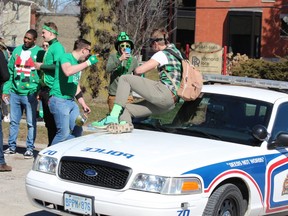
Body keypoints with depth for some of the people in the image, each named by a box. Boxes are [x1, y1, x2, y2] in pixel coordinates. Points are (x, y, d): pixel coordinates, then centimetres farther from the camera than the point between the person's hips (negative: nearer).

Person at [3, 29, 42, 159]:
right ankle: (12, 146, 19)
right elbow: (9, 71, 13)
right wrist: (6, 90, 6)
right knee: (13, 121, 10)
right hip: (15, 93, 4)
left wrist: (39, 91, -12)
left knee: (31, 123, 1)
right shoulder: (17, 50, 11)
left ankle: (30, 148, 8)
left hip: (30, 93, -4)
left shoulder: (39, 52, -2)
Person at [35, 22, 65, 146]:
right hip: (46, 89, 10)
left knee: (52, 121, -6)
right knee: (48, 120, 13)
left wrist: (41, 66, -11)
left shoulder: (57, 47, -11)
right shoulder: (49, 48, 18)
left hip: (52, 90, -10)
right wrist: (41, 89, 22)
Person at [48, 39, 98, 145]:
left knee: (77, 131, 6)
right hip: (59, 99, -9)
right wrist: (88, 62, -26)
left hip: (71, 101, 9)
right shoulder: (66, 57, -8)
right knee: (64, 133, -13)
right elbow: (68, 71, -31)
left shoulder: (79, 64, 20)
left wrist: (83, 104, 21)